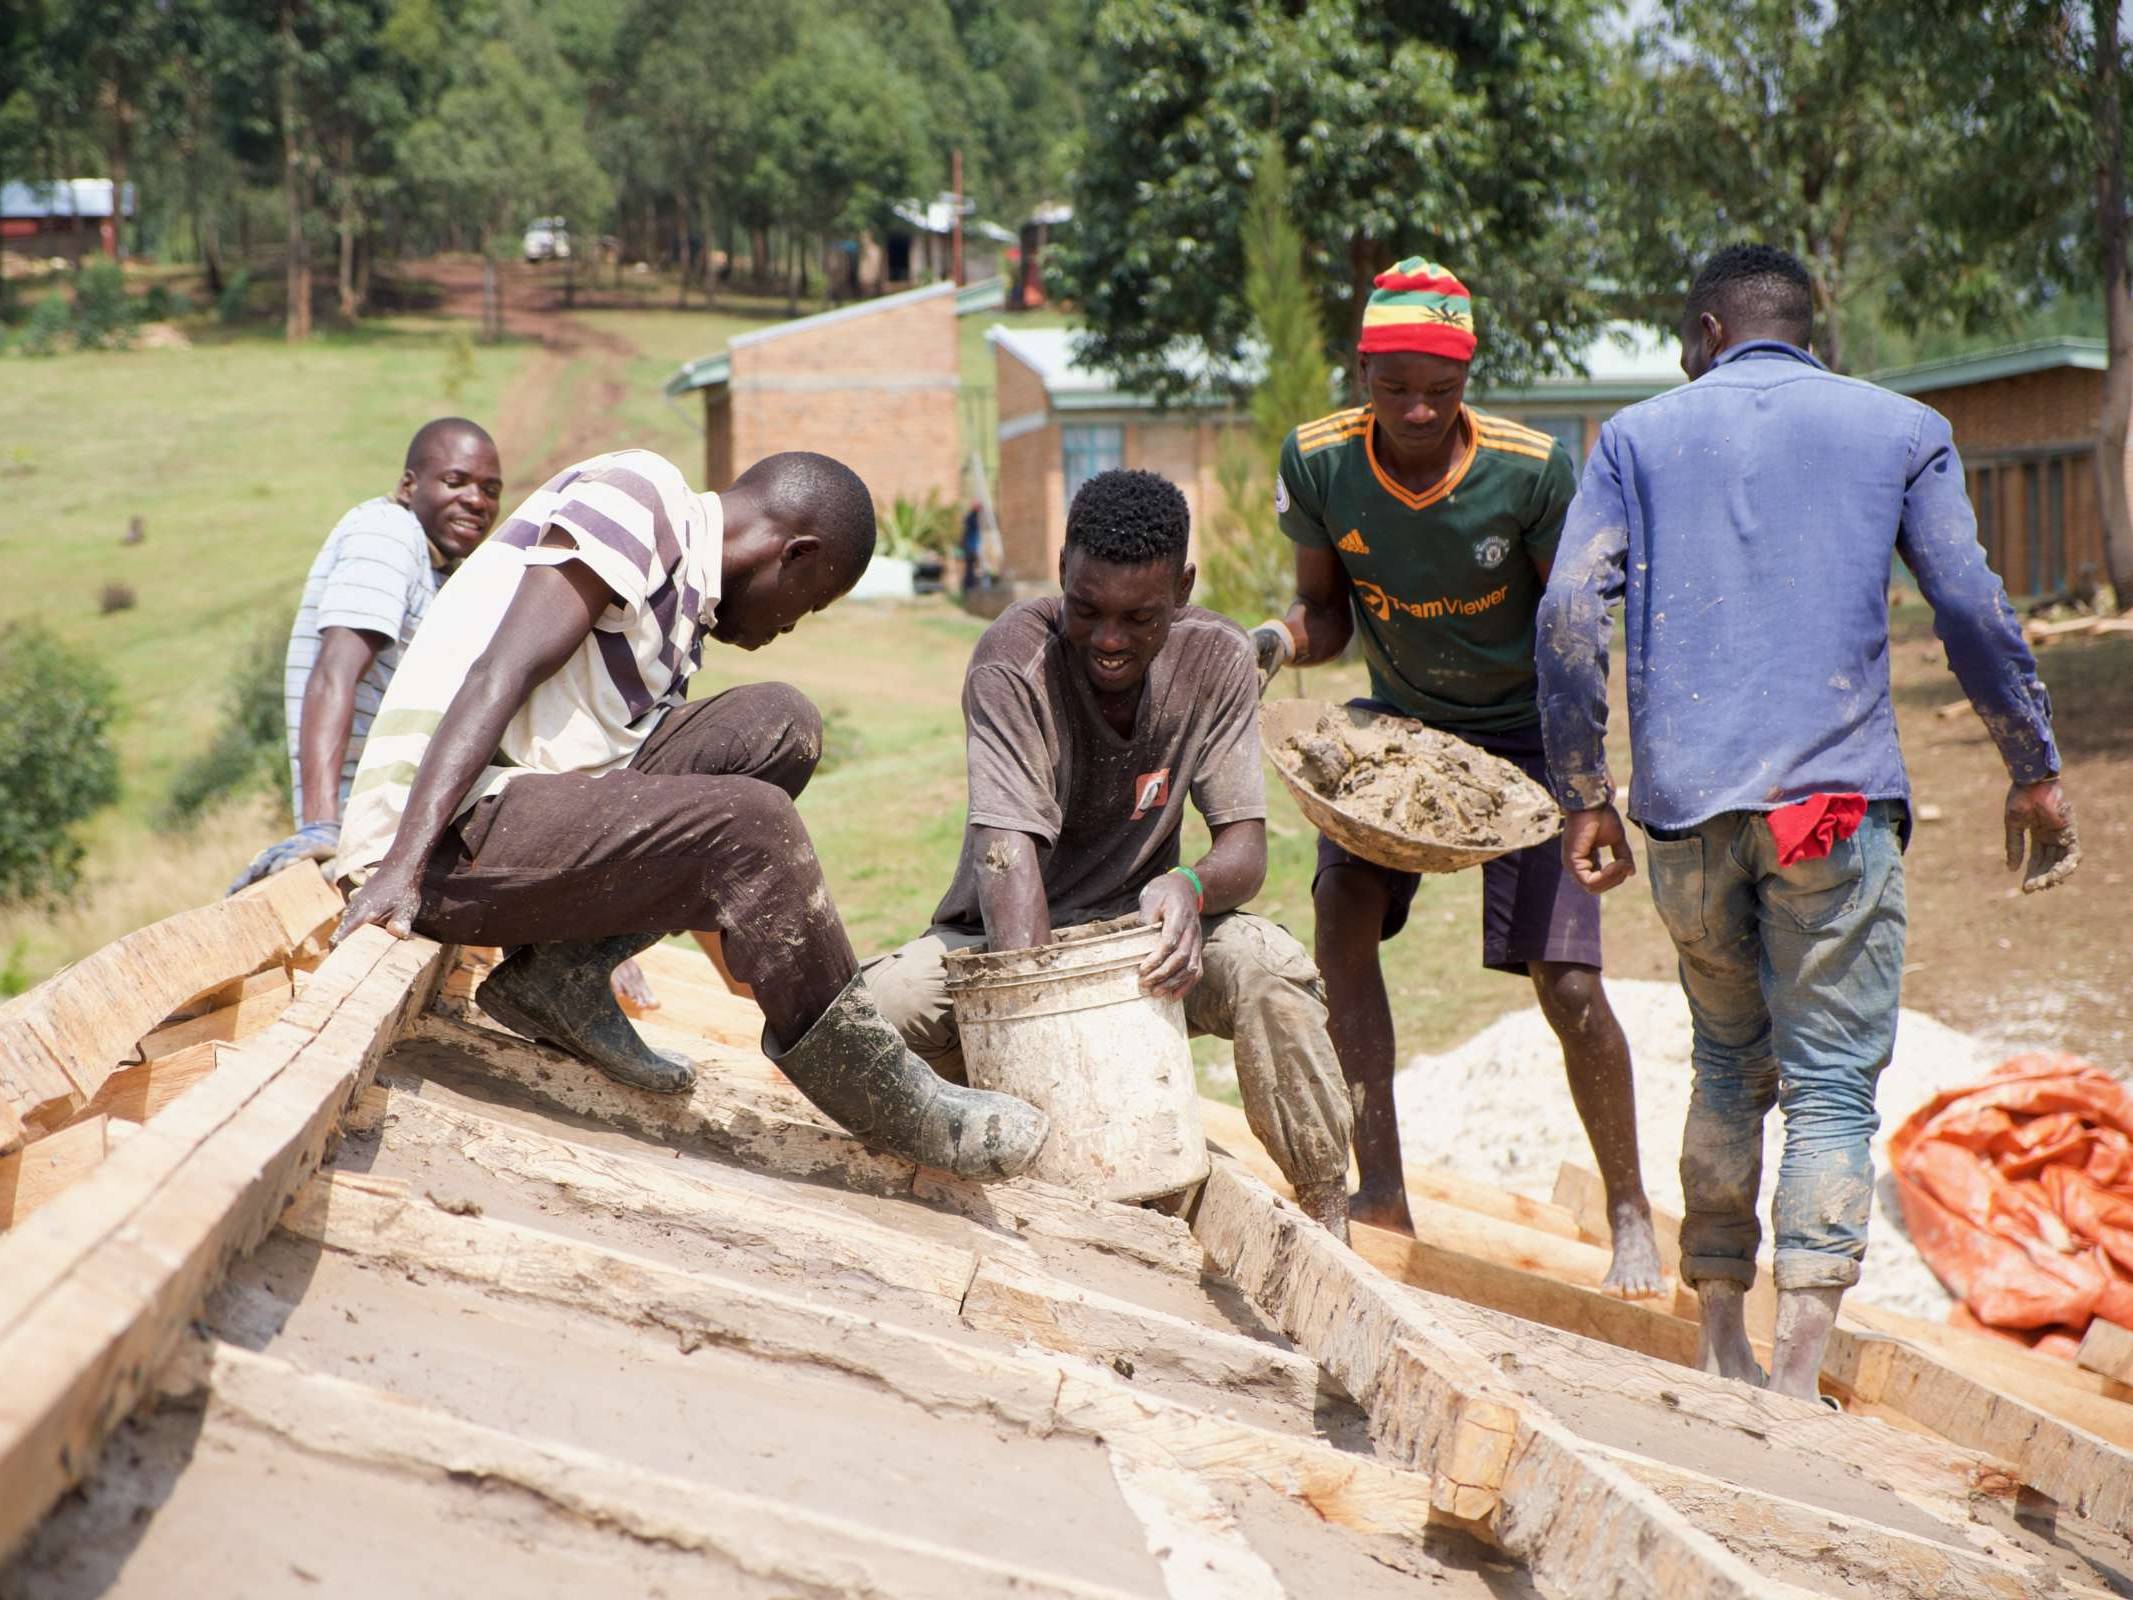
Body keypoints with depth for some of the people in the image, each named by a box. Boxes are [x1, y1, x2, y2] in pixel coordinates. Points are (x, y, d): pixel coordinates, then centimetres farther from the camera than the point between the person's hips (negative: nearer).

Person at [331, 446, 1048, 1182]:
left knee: (777, 729, 3)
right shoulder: (640, 495, -5)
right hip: (446, 839, -9)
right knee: (748, 822, -23)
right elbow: (501, 673, -17)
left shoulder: (682, 609, 22)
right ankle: (894, 1106, -9)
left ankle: (565, 977, -2)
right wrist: (403, 863, -26)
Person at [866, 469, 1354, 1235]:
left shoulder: (1215, 659, -9)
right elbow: (1008, 848, -31)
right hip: (1006, 937, -1)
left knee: (1269, 969, -32)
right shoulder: (1014, 658, -21)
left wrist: (1192, 884, -38)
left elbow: (1246, 847, -12)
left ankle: (1328, 1218, -19)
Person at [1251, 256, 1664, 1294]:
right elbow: (1326, 608, -3)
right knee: (1341, 911, -16)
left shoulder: (1531, 471, -24)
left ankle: (1631, 1216, 7)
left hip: (1522, 729, -3)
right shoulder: (1318, 462, -17)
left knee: (1567, 983, -10)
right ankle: (1381, 1188, -8)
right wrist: (1277, 642, -26)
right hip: (1397, 719, 3)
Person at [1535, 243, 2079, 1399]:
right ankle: (1796, 1379, -13)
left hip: (1684, 801, 2)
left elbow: (1568, 614, 3)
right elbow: (1972, 611, 3)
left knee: (1728, 1064, 18)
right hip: (1836, 789, -2)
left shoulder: (1640, 436, 13)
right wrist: (2034, 771, 13)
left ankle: (1718, 1351, 17)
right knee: (1831, 1085, -2)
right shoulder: (1900, 430, 11)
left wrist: (1584, 795, 8)